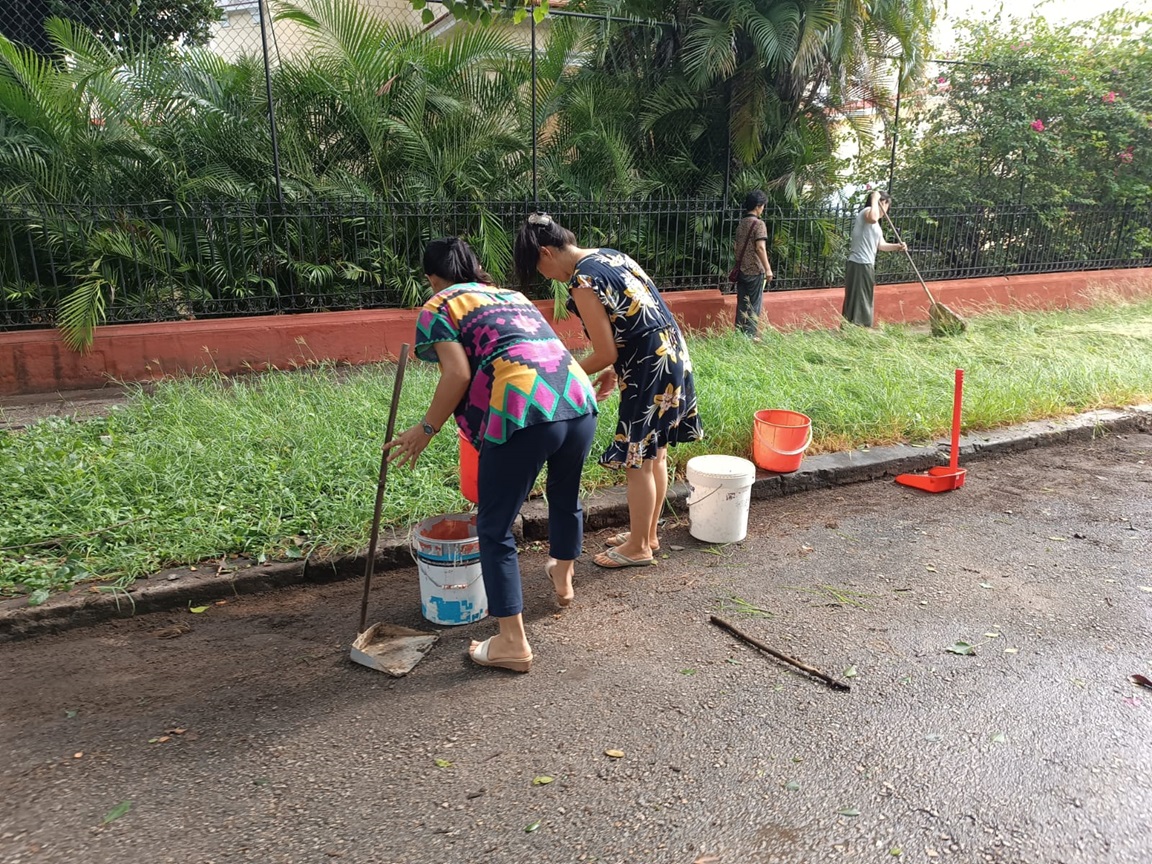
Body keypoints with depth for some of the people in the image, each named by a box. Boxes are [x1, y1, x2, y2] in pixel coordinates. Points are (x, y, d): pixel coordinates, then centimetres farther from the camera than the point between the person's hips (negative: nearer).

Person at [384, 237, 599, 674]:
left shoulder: (439, 307, 10)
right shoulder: (515, 297, 29)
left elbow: (458, 375, -4)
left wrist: (425, 430, 5)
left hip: (523, 414, -7)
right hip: (579, 402, 7)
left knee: (495, 528, 8)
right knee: (566, 498, 31)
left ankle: (513, 643, 12)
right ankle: (563, 579, 55)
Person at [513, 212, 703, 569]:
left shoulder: (583, 282, -18)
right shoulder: (610, 254, 10)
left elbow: (606, 354, -16)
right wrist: (613, 372, 16)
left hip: (650, 369, -10)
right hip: (673, 354, 10)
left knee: (638, 461, 3)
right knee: (655, 454, 18)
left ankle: (639, 547, 18)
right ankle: (649, 534, 33)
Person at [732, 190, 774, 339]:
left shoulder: (741, 223, 11)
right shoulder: (759, 224, -12)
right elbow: (760, 247, -20)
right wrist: (768, 268, -20)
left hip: (741, 270, 7)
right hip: (755, 271, -7)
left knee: (742, 304, 10)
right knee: (755, 305, -1)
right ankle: (751, 336, 0)